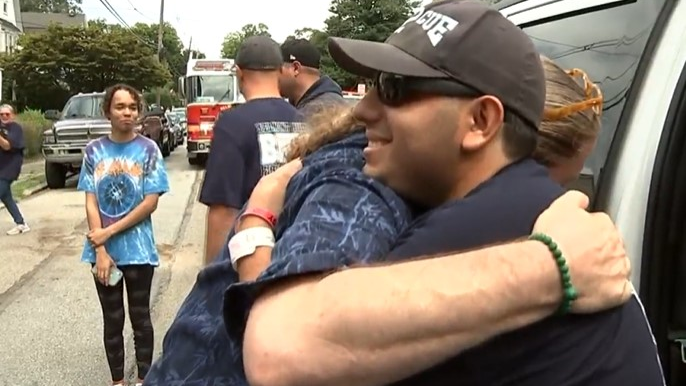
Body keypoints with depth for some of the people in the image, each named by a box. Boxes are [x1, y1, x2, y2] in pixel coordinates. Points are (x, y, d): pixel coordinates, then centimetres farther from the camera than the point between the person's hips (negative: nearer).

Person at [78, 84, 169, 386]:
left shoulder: (148, 149, -6)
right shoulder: (94, 151, 0)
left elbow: (151, 203, -10)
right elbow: (91, 203, -2)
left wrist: (110, 231, -14)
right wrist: (100, 250, -10)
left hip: (138, 249, -2)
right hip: (103, 250, 2)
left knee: (140, 316, 11)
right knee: (112, 319, 13)